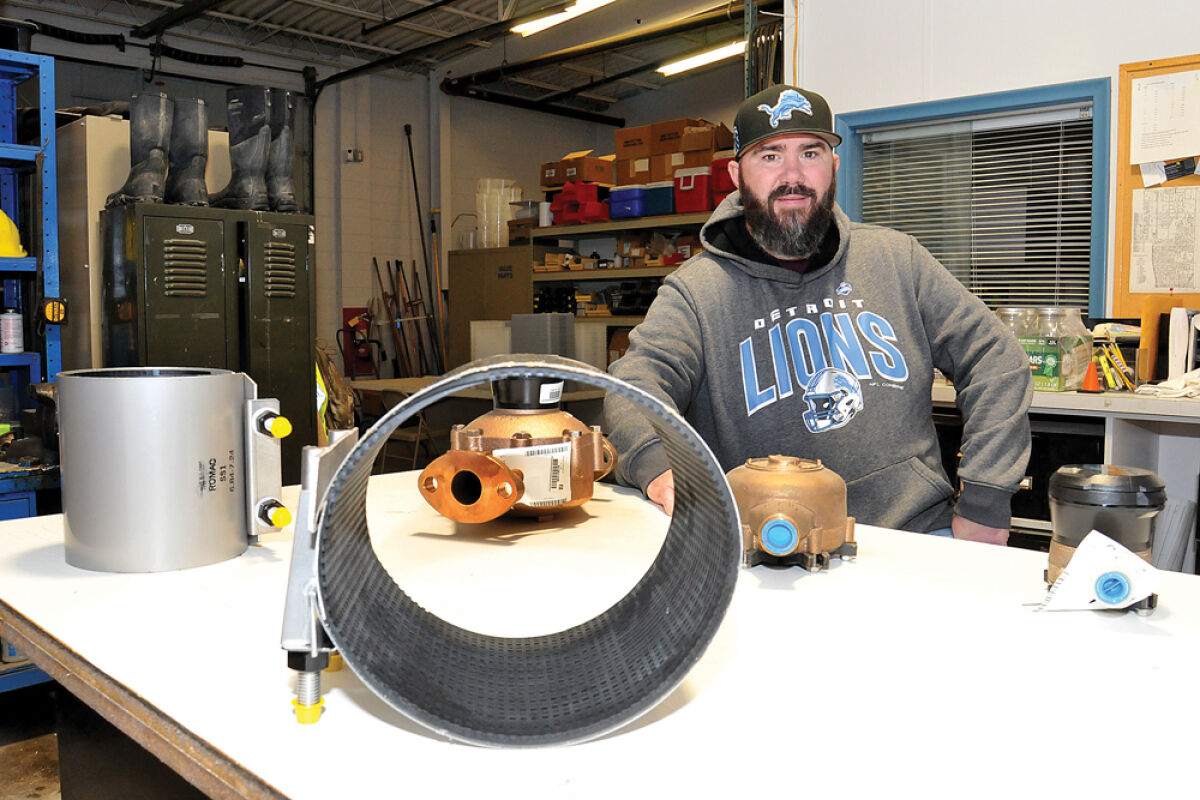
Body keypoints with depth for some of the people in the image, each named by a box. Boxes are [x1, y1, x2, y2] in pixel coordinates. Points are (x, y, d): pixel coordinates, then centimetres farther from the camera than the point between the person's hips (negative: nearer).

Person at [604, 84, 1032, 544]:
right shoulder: (696, 292, 2)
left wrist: (984, 504, 1)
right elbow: (638, 378, -12)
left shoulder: (896, 259, 11)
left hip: (919, 532, 1)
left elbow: (994, 356, 12)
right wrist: (662, 464, -37)